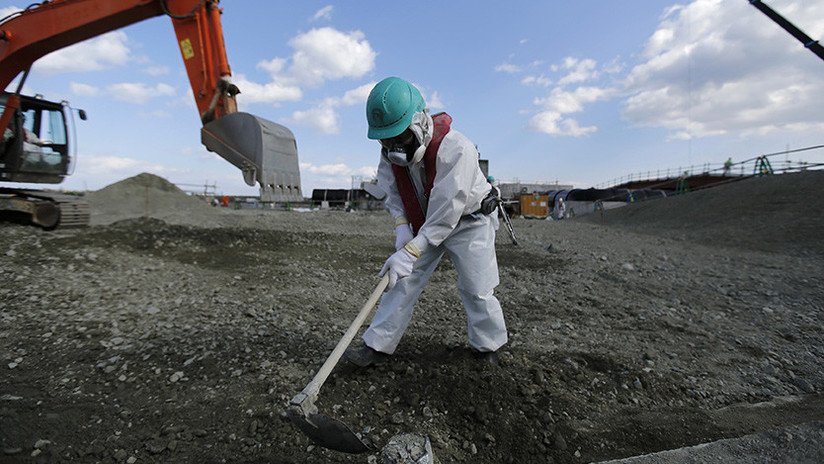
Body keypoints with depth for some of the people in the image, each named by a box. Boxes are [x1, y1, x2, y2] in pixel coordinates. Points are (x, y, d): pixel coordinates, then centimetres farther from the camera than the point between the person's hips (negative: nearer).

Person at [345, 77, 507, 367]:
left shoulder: (456, 149, -33)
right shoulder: (391, 150, -12)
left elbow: (446, 212, -35)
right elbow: (392, 194, 0)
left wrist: (410, 253, -37)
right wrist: (402, 228, -17)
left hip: (468, 221, -5)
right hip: (423, 225, 5)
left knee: (477, 289, -1)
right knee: (402, 281, 0)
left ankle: (488, 346, 24)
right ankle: (378, 346, 9)